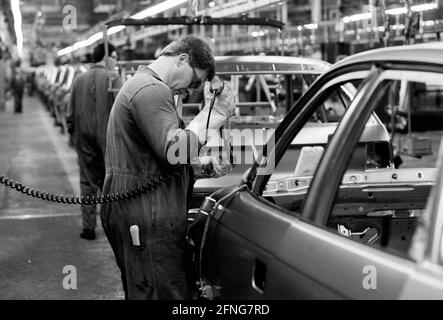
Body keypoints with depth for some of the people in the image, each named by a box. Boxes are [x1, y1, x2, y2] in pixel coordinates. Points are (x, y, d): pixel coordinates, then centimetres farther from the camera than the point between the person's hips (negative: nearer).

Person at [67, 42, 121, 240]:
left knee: (87, 183, 8)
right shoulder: (112, 78, -8)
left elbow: (70, 113, 8)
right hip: (107, 137, -3)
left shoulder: (79, 80, 5)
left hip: (84, 140, 3)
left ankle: (89, 227, 8)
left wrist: (74, 135, 17)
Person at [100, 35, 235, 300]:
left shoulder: (142, 85, 23)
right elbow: (173, 151, -23)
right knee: (167, 293, -9)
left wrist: (204, 165, 10)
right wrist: (214, 113, -15)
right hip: (148, 221, -11)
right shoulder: (151, 90, -13)